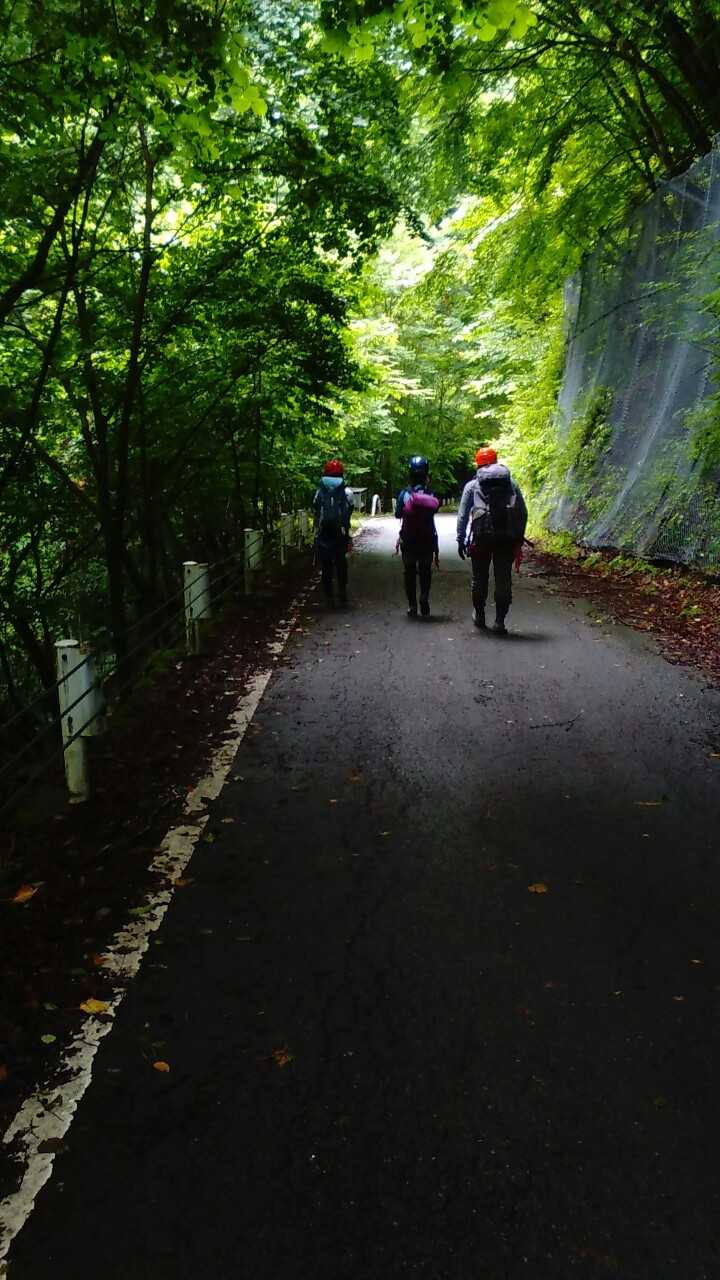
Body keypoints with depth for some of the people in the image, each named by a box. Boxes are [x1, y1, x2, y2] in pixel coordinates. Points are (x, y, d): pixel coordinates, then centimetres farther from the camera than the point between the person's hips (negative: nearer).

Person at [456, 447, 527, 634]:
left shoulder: (472, 486, 8)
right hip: (506, 538, 1)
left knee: (480, 578, 14)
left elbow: (463, 515, 4)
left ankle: (479, 615, 26)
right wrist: (519, 537, 18)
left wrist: (461, 540, 7)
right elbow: (522, 512, 11)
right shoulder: (512, 484, 13)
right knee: (503, 580, 3)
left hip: (481, 537, -1)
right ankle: (499, 621, 1)